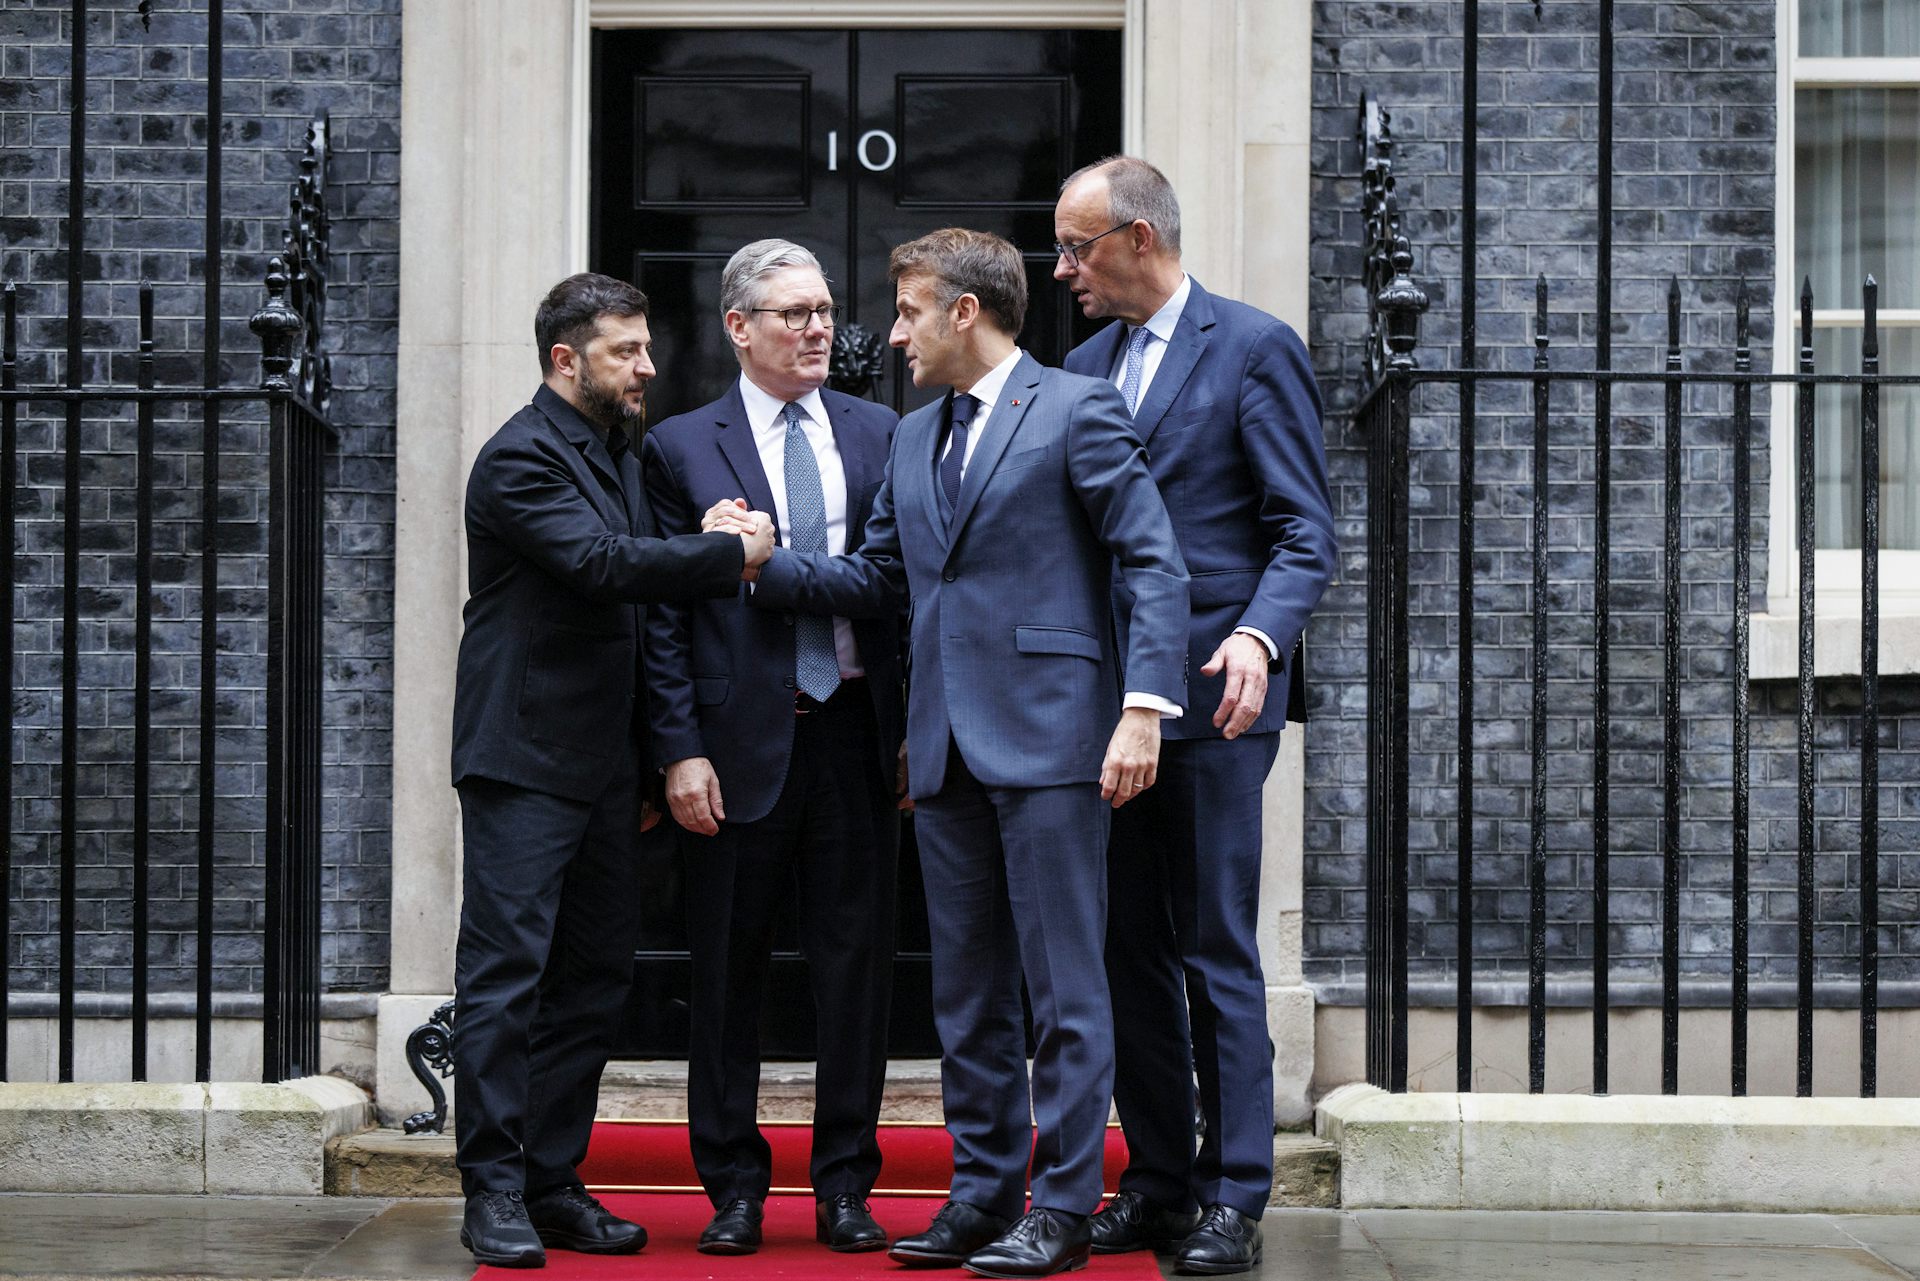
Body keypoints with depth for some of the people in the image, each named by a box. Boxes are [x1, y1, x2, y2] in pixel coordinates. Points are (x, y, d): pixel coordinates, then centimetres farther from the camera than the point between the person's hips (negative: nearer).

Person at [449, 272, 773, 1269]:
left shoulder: (618, 456, 18)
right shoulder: (522, 458, -10)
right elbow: (602, 561, -24)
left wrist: (648, 763, 19)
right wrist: (733, 554, -17)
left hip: (604, 764, 9)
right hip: (524, 759, -9)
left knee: (592, 981, 9)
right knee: (506, 974, -7)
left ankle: (552, 1184, 15)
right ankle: (494, 1192, -3)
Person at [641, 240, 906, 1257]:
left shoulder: (877, 434, 9)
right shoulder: (682, 447, 2)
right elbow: (664, 614, -1)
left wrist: (916, 730, 2)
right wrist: (681, 751, -8)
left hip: (855, 734, 2)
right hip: (741, 742, -2)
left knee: (857, 965, 5)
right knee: (728, 972, 6)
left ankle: (845, 1184, 15)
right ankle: (734, 1187, 17)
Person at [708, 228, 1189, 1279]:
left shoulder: (1077, 411, -3)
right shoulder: (913, 437, 19)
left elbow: (1154, 565, -8)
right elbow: (876, 579, 21)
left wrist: (1144, 707, -17)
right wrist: (760, 563, 7)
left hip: (1047, 739, -7)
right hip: (946, 750, 7)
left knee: (1063, 987, -3)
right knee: (964, 992, 11)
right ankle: (983, 1192, 19)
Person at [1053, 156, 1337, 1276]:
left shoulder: (1253, 347, -3)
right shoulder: (1085, 365, 16)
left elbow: (1306, 532, -8)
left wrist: (1259, 637, -24)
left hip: (1210, 696, -6)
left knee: (1218, 954, -4)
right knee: (1128, 950, 8)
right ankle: (1158, 1183, 17)